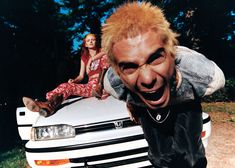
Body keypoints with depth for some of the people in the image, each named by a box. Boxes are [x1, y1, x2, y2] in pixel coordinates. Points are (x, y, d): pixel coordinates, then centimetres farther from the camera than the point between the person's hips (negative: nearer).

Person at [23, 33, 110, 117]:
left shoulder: (101, 53, 12)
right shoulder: (84, 58, 24)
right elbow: (81, 76, 19)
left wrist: (91, 59, -13)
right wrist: (74, 80, -4)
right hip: (90, 85, 4)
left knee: (105, 56, -21)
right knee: (66, 86, -18)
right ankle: (48, 104, -49)